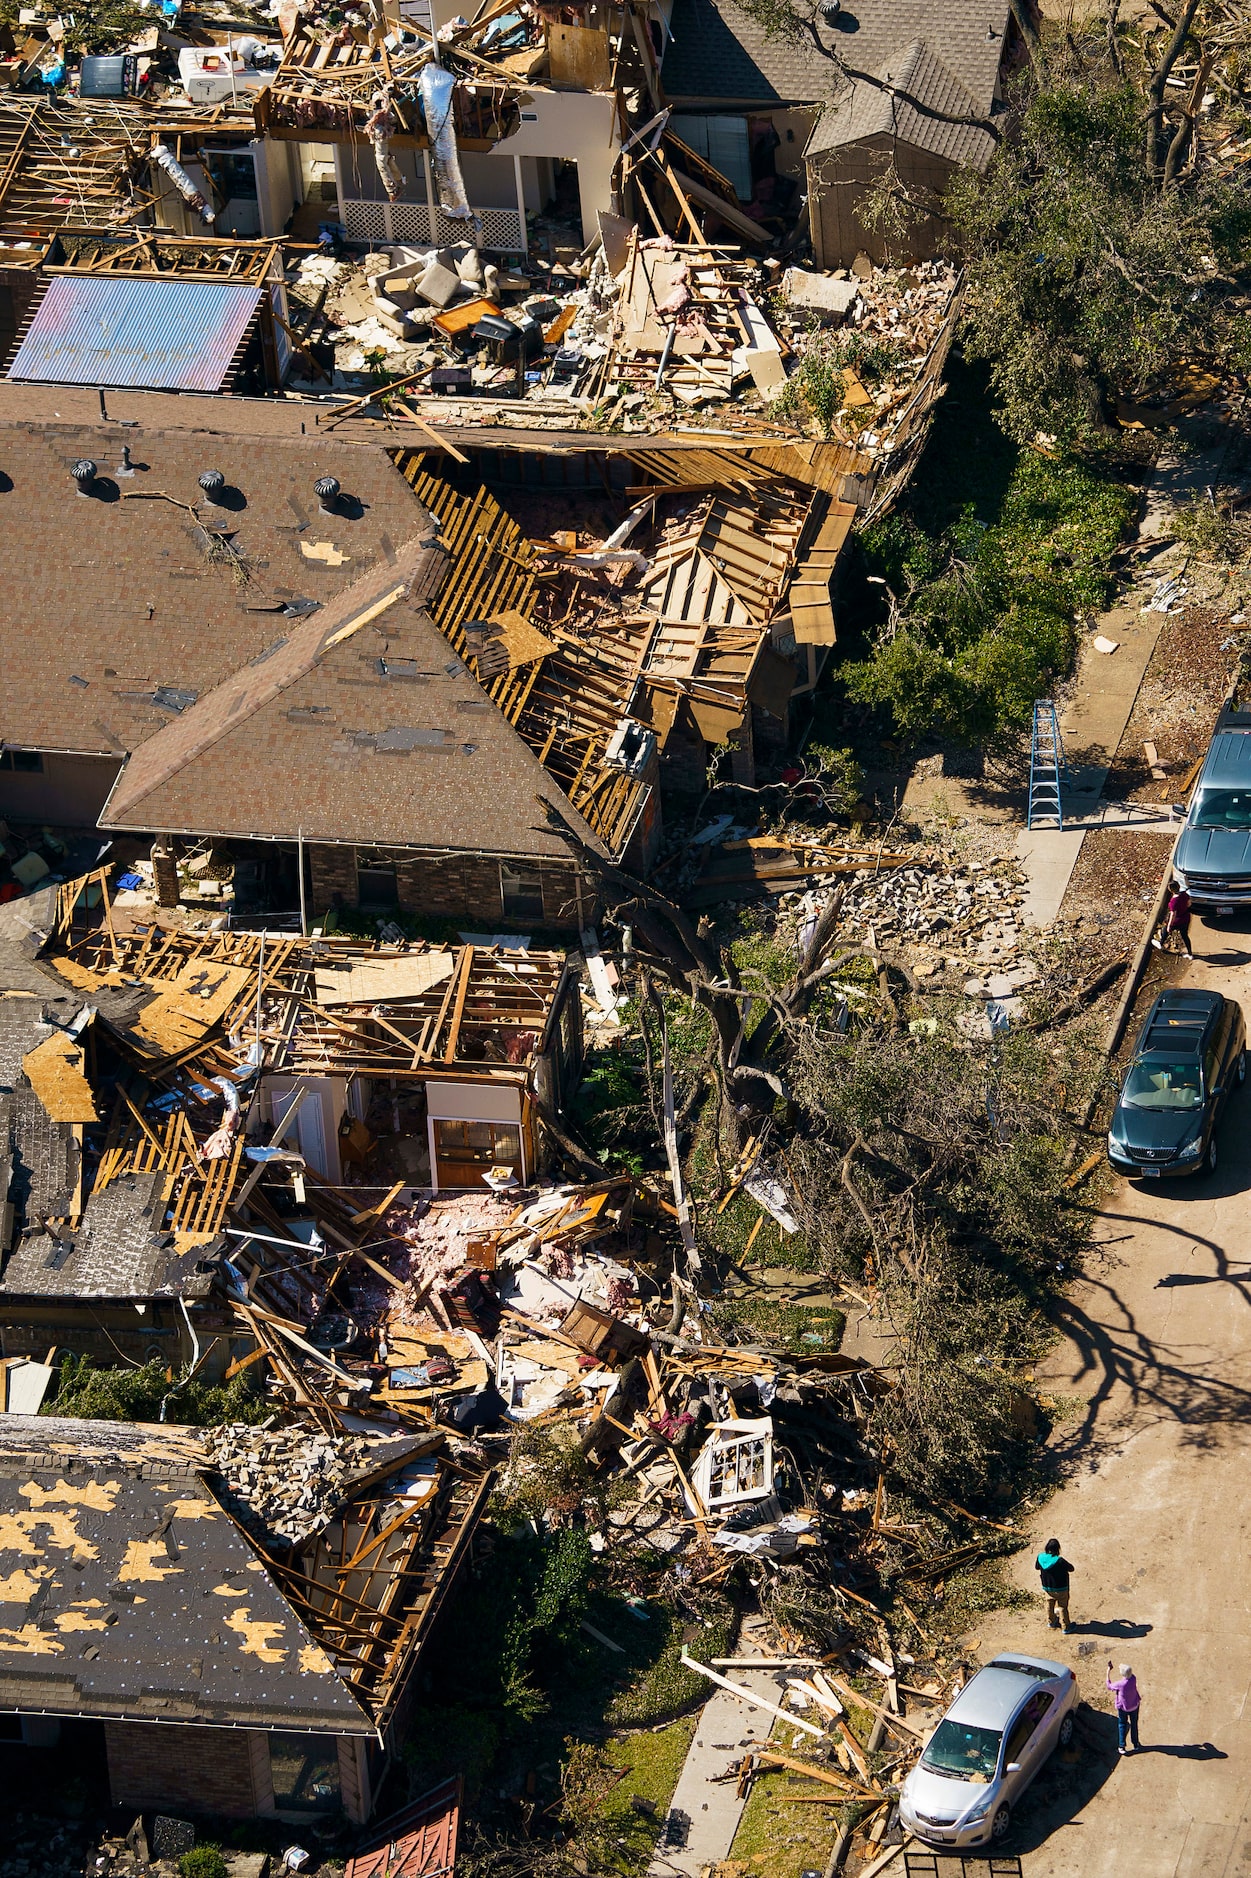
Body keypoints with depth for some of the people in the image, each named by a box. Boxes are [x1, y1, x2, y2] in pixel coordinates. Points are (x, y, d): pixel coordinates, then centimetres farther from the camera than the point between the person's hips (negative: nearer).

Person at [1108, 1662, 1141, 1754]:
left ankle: (1121, 1746, 15)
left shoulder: (1120, 1684, -32)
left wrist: (1108, 1672, -9)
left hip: (1123, 1707, -4)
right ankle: (1136, 1743, 36)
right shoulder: (1133, 1679, -23)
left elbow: (1109, 1686, -13)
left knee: (1122, 1726, 13)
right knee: (1134, 1724, 21)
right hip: (1135, 1705, 4)